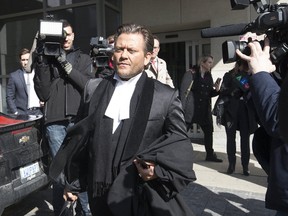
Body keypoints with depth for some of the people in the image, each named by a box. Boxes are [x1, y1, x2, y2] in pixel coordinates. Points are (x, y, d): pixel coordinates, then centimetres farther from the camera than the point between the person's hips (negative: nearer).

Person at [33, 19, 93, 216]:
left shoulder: (83, 59, 11)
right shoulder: (47, 59, 9)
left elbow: (88, 85, -5)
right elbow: (43, 94, 1)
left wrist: (65, 64, -10)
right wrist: (42, 62, -6)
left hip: (79, 120, 0)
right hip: (55, 122, 0)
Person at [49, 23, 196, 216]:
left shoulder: (166, 96, -7)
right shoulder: (94, 88, 3)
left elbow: (180, 144, -2)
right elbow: (82, 138, 8)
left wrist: (159, 170, -18)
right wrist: (73, 182, 12)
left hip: (144, 198, -3)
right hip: (102, 195, 3)